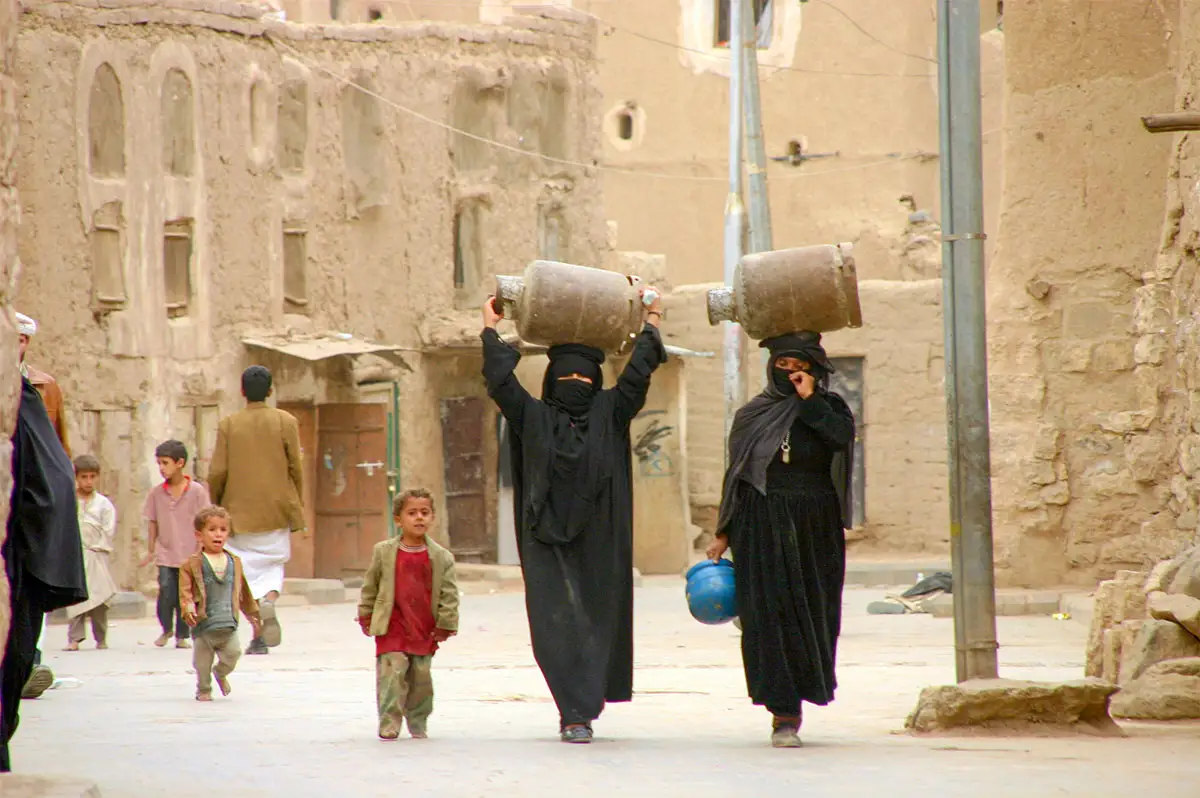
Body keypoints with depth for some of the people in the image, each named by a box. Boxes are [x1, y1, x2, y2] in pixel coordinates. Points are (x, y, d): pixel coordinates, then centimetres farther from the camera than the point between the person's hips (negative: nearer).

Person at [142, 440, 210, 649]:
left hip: (189, 555, -2)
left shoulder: (197, 491, -5)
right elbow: (152, 522, 11)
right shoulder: (157, 494, 3)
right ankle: (166, 629, 13)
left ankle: (182, 636, 15)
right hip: (165, 554, 2)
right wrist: (152, 551, 11)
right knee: (166, 591, -10)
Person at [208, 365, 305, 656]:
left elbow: (217, 471, -5)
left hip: (241, 511, -1)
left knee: (247, 568, 6)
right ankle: (269, 600, -18)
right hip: (277, 511, 1)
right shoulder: (285, 422, -3)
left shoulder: (228, 424, -4)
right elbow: (295, 467, -1)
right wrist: (295, 505, 12)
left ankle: (258, 636, -3)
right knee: (273, 563, 14)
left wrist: (215, 504, 12)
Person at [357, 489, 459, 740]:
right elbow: (370, 587, 9)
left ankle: (418, 723, 22)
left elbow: (449, 594, 3)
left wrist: (445, 625, -2)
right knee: (391, 675, -10)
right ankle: (389, 723, -6)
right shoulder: (383, 553, 0)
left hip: (425, 631, 1)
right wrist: (366, 618, 8)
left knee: (421, 678, 8)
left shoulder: (441, 557, 0)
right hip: (392, 630, -1)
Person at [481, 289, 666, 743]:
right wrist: (491, 331, 2)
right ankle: (577, 713, -8)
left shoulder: (609, 414, 10)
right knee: (556, 625, -9)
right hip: (547, 540, -1)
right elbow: (501, 382, 1)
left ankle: (579, 710, 13)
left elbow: (636, 377, 3)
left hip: (597, 541, 1)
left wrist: (651, 326, 4)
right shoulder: (534, 418, 8)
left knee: (599, 623, 3)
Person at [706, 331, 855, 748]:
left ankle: (793, 701, 21)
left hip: (814, 530, 0)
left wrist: (809, 400, -13)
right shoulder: (752, 416, 10)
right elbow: (735, 476, 12)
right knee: (770, 616, -8)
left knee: (812, 612, 3)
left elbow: (843, 436, -17)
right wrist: (723, 535, 9)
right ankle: (784, 714, -8)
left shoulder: (828, 408, 6)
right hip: (762, 531, 0)